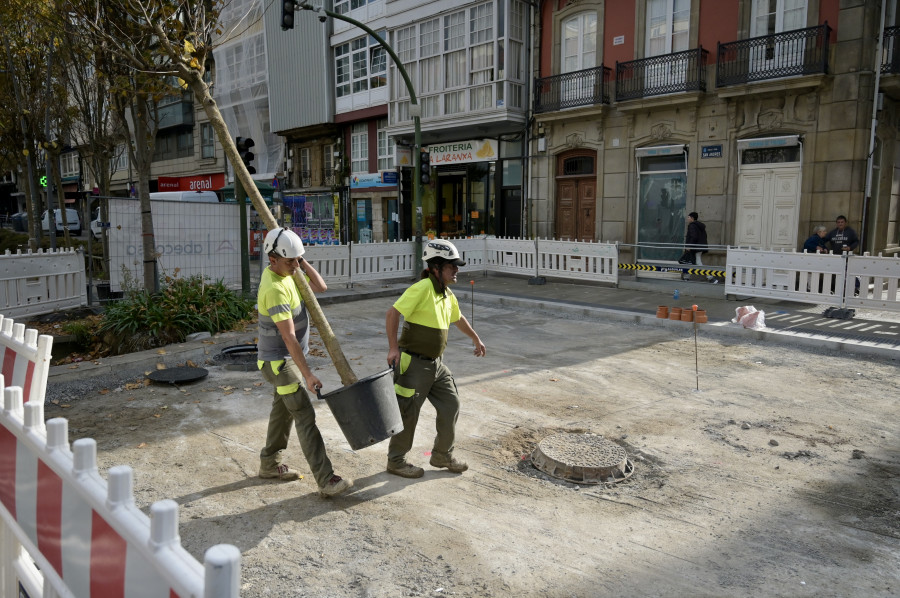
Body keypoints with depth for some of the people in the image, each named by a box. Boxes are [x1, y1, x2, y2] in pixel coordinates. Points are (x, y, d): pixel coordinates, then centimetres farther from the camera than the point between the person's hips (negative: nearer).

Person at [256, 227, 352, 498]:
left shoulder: (286, 272, 3)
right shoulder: (275, 288, -26)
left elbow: (320, 287, 2)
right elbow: (289, 336, -28)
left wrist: (302, 262, -8)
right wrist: (307, 374, -28)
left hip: (288, 358, 10)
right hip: (279, 361, -10)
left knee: (283, 410, 19)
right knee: (305, 416, -10)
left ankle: (269, 465, 34)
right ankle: (326, 479, -8)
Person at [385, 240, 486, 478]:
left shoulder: (448, 295, 9)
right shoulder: (423, 288, -18)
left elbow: (458, 318, 28)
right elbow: (393, 313, -22)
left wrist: (476, 339, 39)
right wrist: (394, 347, -23)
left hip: (436, 363, 9)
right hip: (414, 363, -9)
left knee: (451, 406, 12)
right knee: (408, 414, 3)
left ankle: (442, 456, 30)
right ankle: (396, 461, 23)